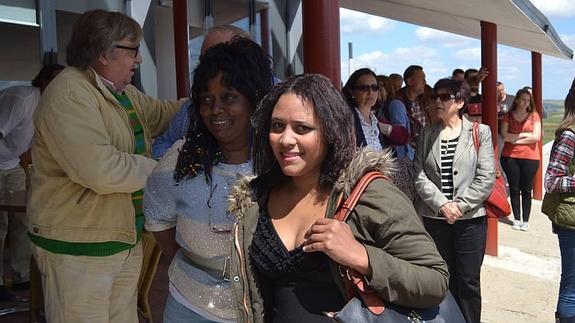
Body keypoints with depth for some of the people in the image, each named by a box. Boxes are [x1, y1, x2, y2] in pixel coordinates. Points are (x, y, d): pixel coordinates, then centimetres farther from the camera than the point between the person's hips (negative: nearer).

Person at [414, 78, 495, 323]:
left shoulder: (480, 132, 0)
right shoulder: (427, 134, 7)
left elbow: (486, 178, -6)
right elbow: (419, 174, -2)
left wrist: (460, 205, -12)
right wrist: (442, 204, -14)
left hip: (470, 218, -2)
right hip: (434, 218, 2)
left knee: (468, 281, 5)